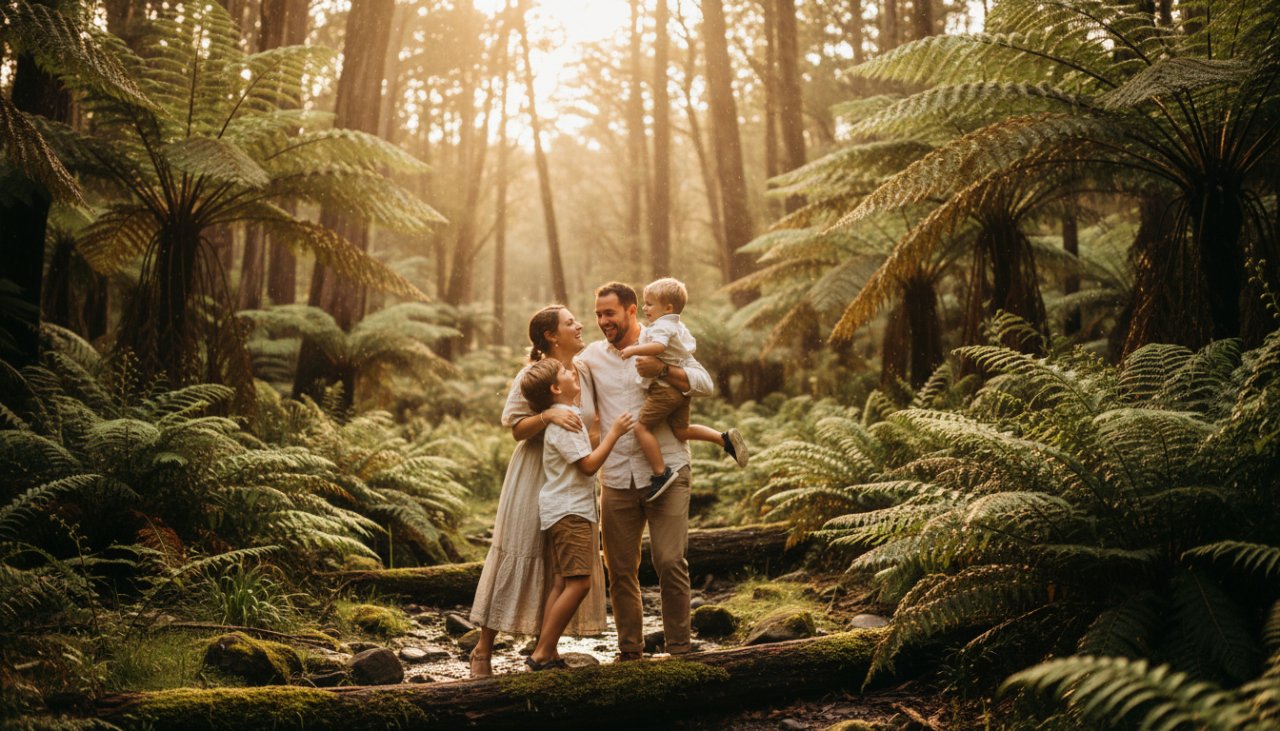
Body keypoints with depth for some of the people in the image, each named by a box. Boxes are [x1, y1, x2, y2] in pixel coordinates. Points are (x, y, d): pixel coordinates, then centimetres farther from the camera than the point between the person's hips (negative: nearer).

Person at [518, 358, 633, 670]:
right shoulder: (562, 423, -16)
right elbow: (589, 464, -19)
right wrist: (614, 432, -13)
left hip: (569, 512, 11)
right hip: (568, 512, -11)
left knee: (563, 582, 9)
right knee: (579, 582, -14)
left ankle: (547, 652, 9)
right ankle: (542, 653, -12)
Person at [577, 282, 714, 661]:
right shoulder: (593, 355, 12)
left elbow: (705, 384, -7)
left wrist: (662, 370, -23)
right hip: (616, 478, 4)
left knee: (670, 562, -9)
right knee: (620, 569, 6)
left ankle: (678, 647, 3)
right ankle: (630, 649, 17)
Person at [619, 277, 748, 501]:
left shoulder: (661, 326, -12)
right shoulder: (680, 327, 19)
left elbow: (658, 346, -32)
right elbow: (691, 345, 36)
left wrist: (634, 349, -25)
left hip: (664, 388, -10)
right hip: (682, 389, 10)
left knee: (642, 427, -8)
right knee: (681, 431, 15)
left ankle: (661, 473, -10)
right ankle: (725, 438, 6)